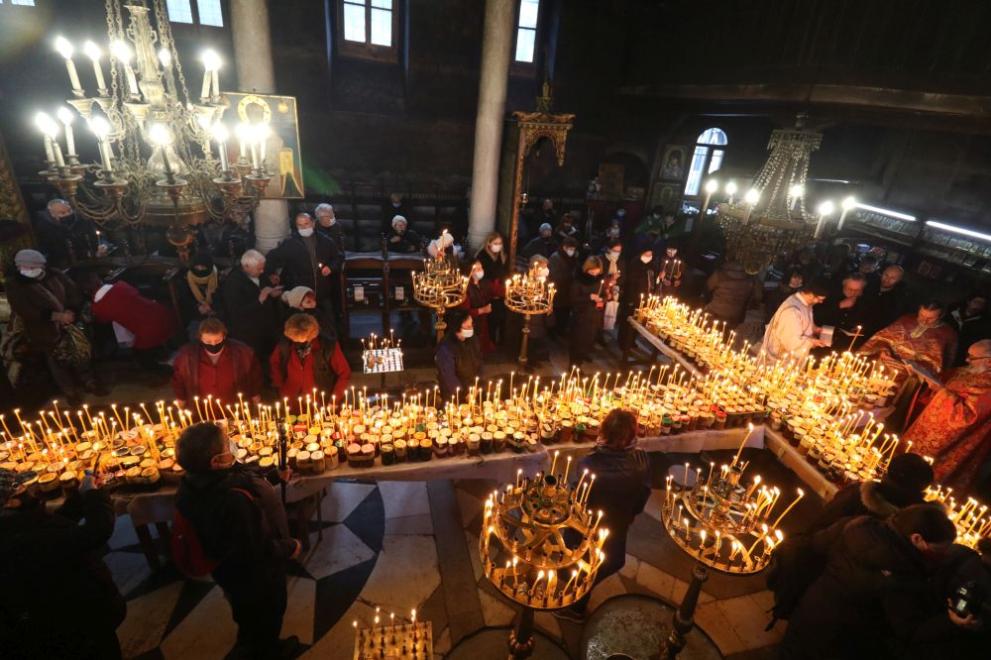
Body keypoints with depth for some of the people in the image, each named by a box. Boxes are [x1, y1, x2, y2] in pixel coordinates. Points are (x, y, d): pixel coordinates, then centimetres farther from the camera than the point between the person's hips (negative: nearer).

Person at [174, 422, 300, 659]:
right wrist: (290, 547, -18)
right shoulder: (236, 500, -46)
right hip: (255, 573, -7)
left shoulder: (193, 484, -19)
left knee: (246, 613, 35)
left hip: (229, 566, 7)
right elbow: (257, 550, -36)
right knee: (267, 614, 26)